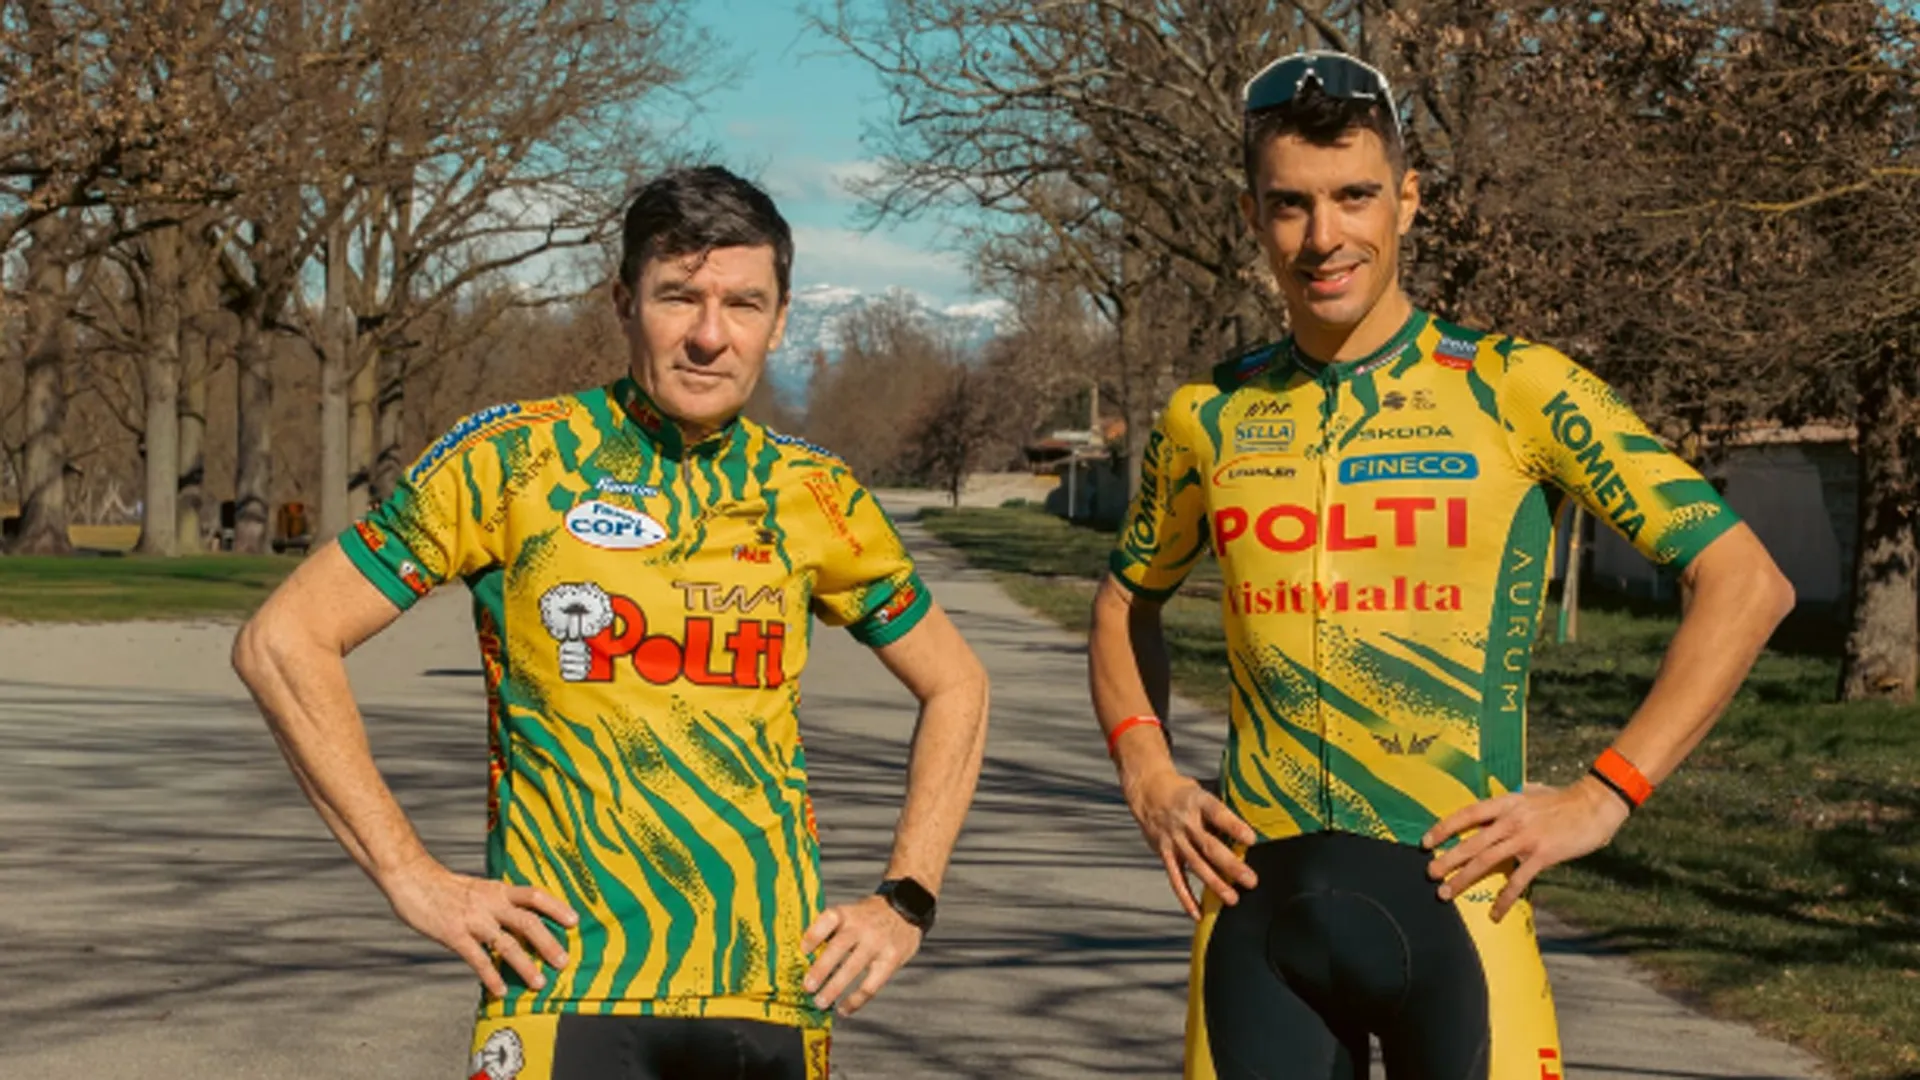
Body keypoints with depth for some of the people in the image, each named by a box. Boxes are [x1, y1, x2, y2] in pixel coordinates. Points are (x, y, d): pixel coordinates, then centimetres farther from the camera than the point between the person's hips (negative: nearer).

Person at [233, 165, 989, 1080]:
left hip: (779, 1004, 3)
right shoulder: (513, 458, -2)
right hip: (569, 999, -3)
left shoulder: (812, 497, 7)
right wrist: (412, 878, -7)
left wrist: (905, 904, 10)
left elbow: (955, 687, 22)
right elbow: (282, 642, -2)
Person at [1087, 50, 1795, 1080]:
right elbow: (1129, 601, 25)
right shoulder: (1210, 417, 7)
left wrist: (1602, 797, -8)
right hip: (1257, 908, 3)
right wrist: (1147, 776, 9)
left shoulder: (1515, 390, -4)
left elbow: (1744, 582, -3)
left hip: (1454, 899, -3)